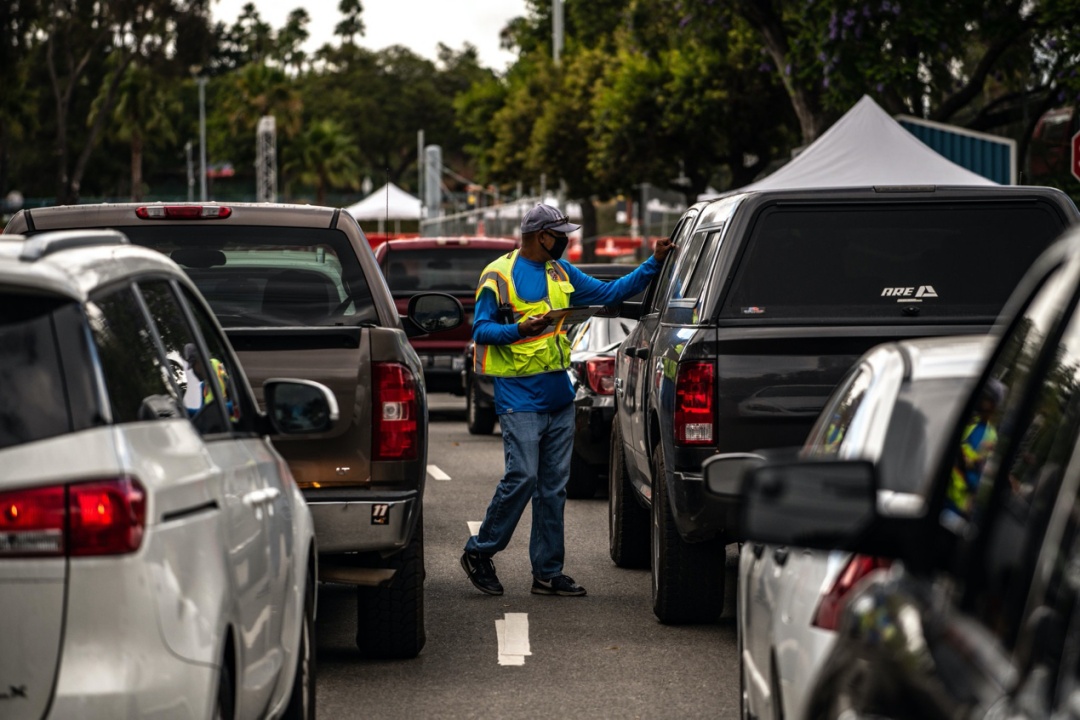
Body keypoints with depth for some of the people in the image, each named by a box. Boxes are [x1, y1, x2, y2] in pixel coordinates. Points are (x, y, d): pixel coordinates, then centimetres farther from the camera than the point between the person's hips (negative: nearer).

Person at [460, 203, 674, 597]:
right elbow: (480, 329, -7)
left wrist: (654, 264, 10)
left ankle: (547, 572, 11)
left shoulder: (561, 273, 14)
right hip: (520, 398, -7)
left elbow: (609, 293, 17)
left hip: (559, 397, 7)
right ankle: (478, 552, 3)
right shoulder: (499, 275, -5)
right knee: (522, 478, -13)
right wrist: (519, 330, -23)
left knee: (554, 486, 6)